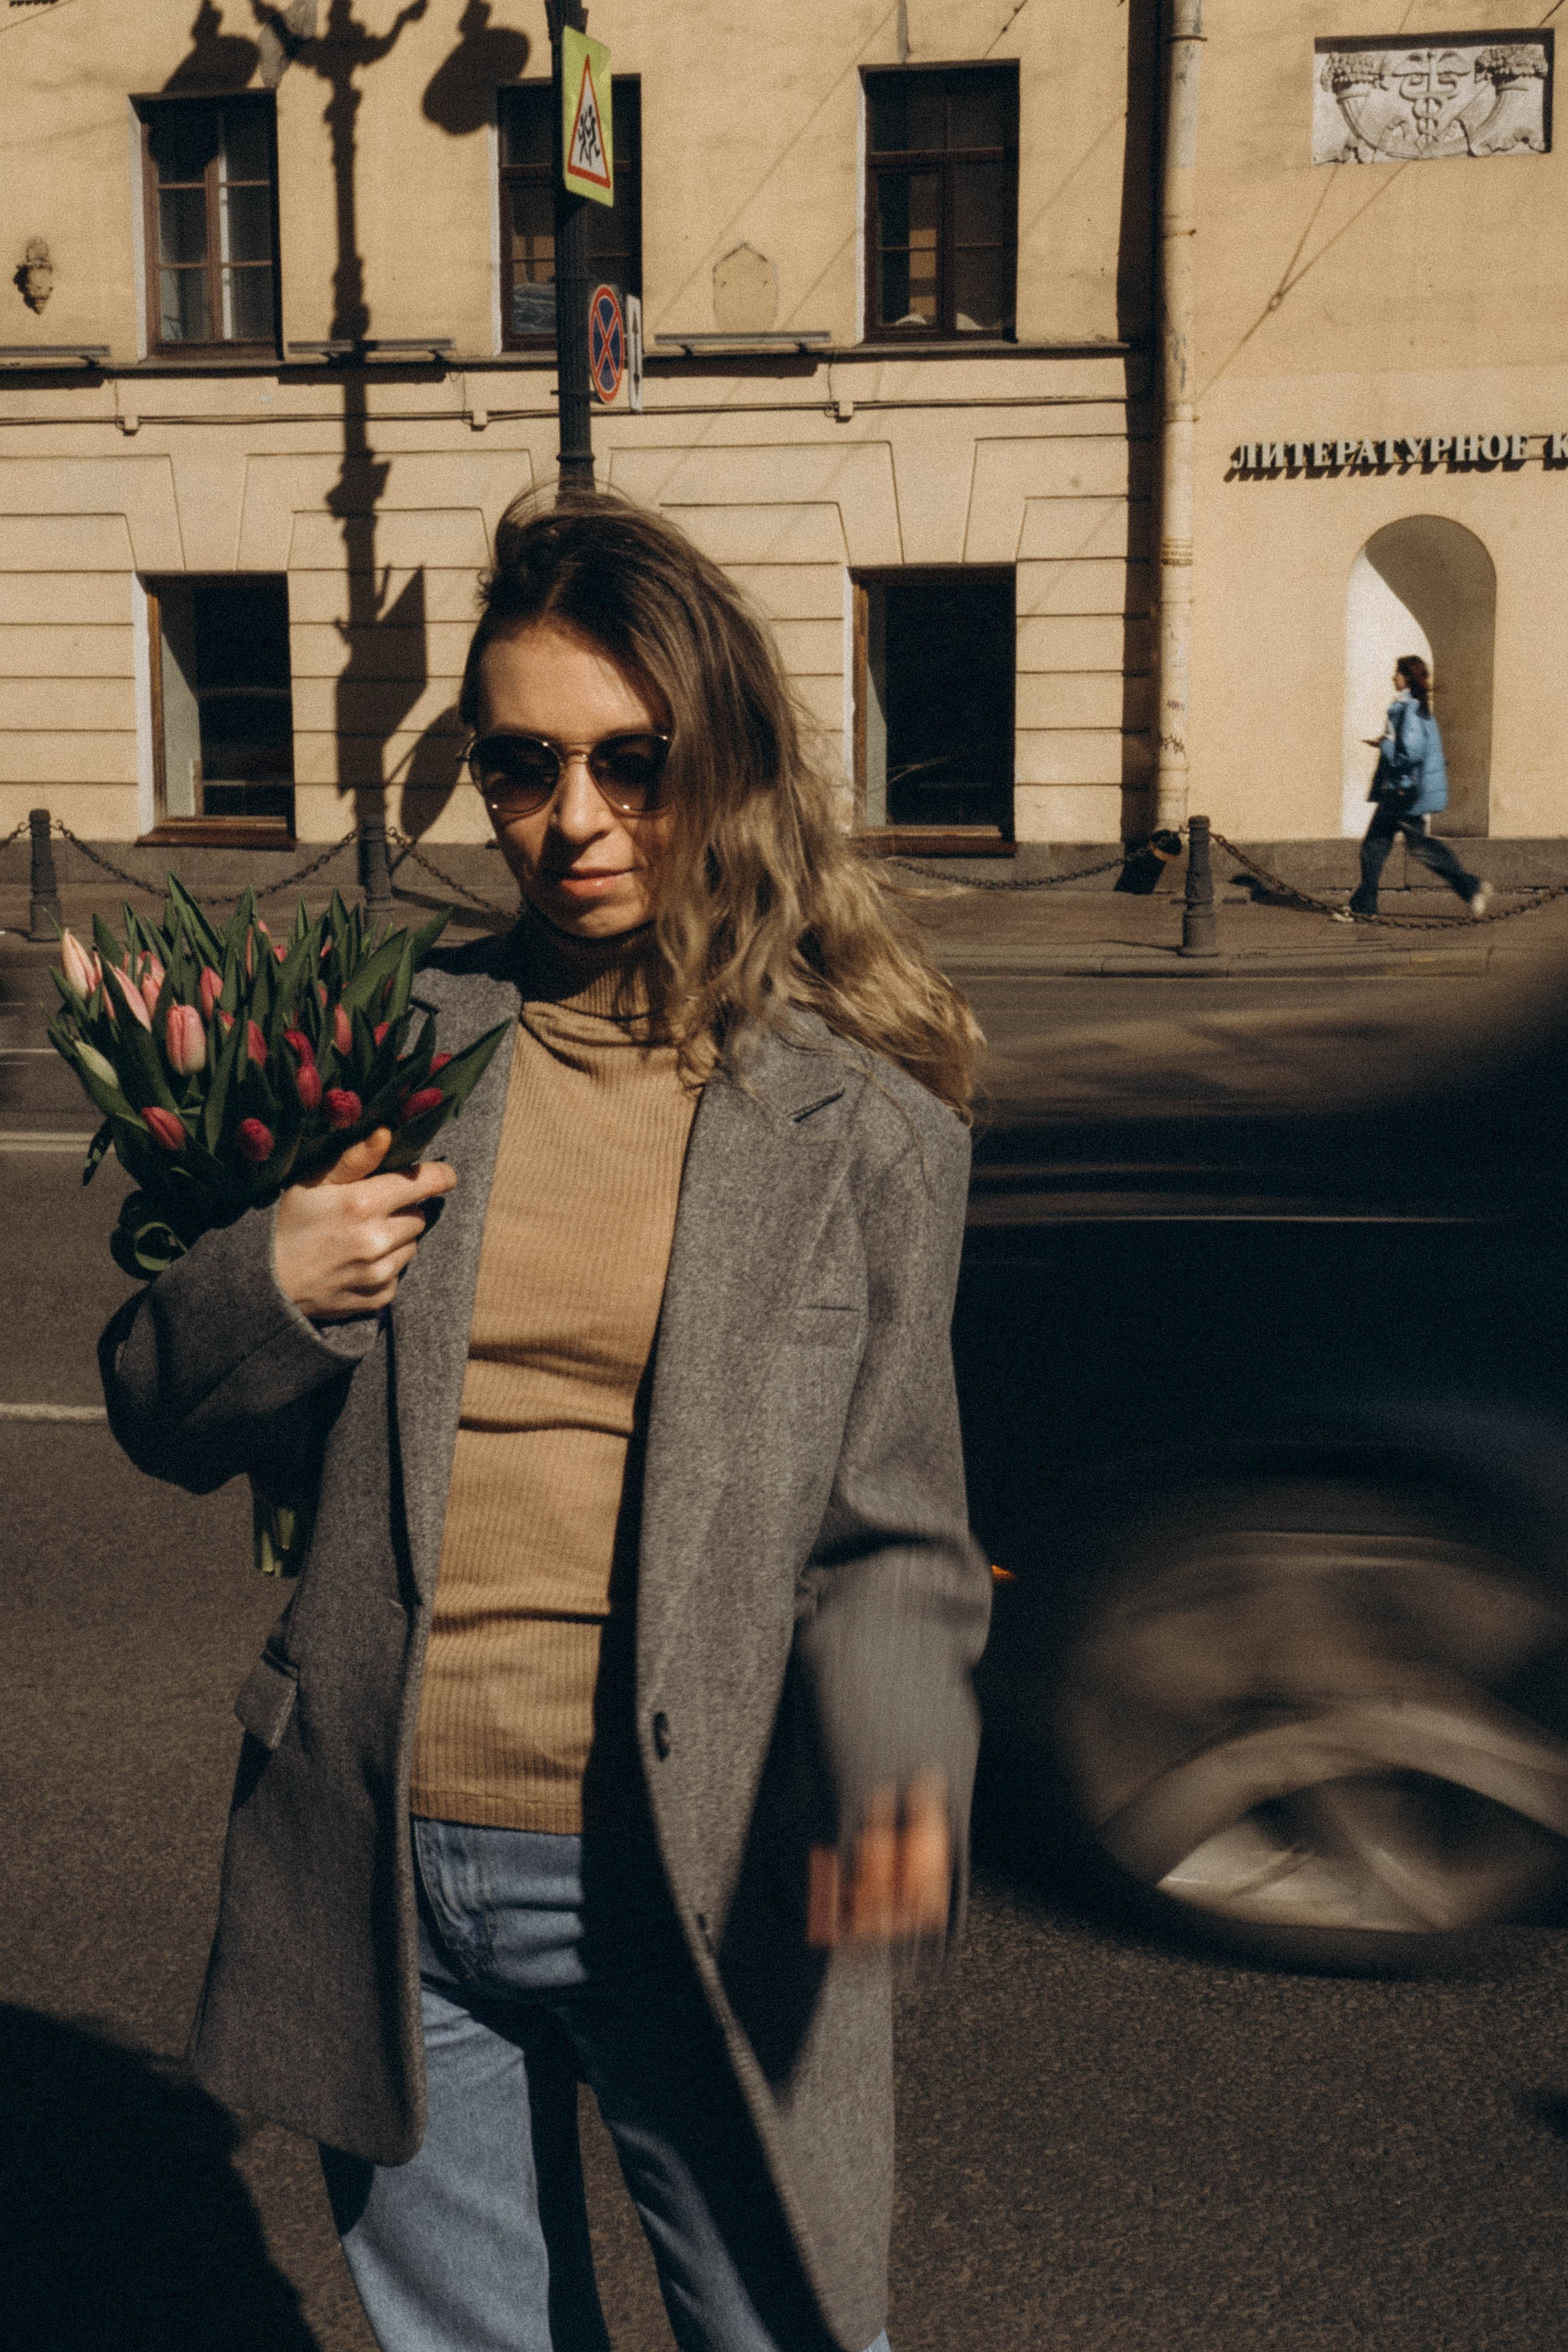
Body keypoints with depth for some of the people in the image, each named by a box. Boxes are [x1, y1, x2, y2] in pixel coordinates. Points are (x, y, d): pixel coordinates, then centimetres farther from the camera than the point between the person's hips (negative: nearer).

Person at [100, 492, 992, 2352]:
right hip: (388, 1869, 3)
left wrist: (897, 1754, -23)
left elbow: (889, 1531, -3)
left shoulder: (862, 1113, -3)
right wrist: (267, 1291, -12)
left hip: (693, 1884, -2)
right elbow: (169, 1423, 10)